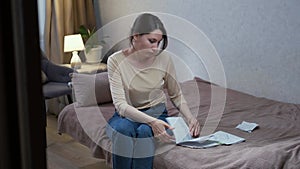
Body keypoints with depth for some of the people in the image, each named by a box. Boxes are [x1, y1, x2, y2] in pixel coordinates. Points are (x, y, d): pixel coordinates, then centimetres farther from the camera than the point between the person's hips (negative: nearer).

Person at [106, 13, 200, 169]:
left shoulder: (164, 58, -7)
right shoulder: (116, 61, -13)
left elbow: (176, 95, 7)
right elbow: (120, 104, -20)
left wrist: (190, 117, -11)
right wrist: (151, 121, -35)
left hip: (157, 113, 1)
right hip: (127, 115, -1)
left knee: (144, 132, -34)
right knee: (122, 129, -36)